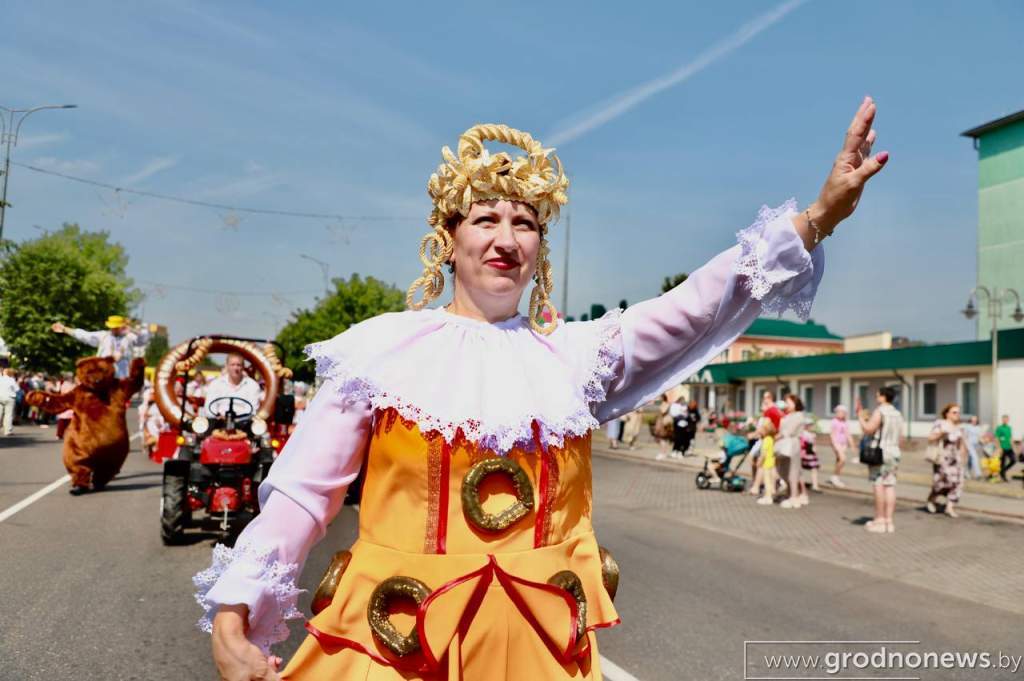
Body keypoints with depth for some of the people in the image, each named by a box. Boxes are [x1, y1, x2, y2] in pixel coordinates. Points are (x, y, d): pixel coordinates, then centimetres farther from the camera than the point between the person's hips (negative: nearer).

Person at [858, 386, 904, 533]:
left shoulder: (879, 412, -11)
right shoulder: (898, 414, 14)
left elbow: (868, 430, -16)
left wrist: (860, 415, -5)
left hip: (879, 452, -7)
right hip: (894, 453, 7)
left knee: (879, 486, -4)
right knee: (890, 486, 6)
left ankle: (879, 520, -3)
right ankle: (889, 520, 7)